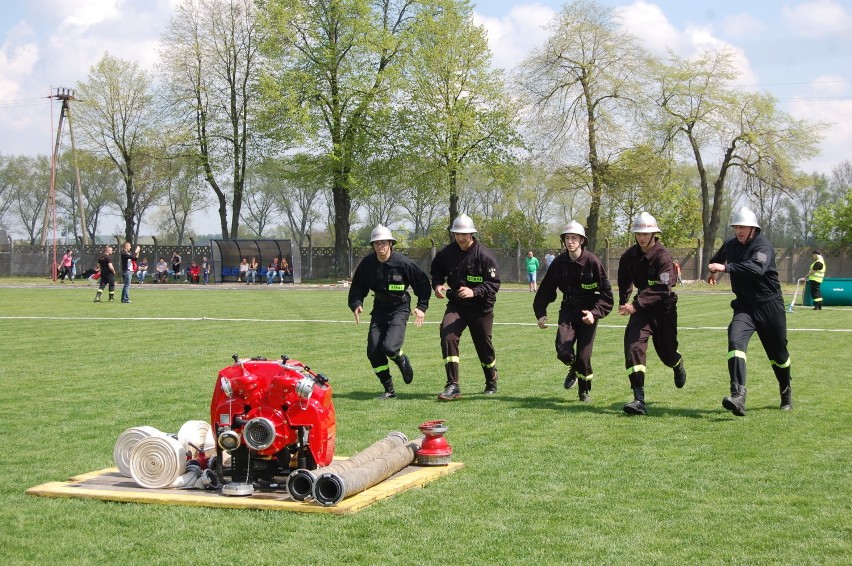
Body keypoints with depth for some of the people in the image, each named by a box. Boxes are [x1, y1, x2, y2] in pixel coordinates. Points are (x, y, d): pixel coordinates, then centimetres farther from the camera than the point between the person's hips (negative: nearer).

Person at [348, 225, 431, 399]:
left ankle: (402, 361, 15)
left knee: (389, 347, -22)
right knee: (373, 352, -3)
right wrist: (356, 304, -12)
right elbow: (357, 287, 6)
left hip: (399, 308, -4)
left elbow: (423, 283, -3)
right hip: (379, 309, 4)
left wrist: (422, 307, -7)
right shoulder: (367, 264, -5)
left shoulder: (403, 263, -15)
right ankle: (389, 389, 13)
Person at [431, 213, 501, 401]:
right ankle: (453, 386, -18)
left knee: (484, 346, 11)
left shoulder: (484, 255, -16)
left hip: (480, 308, -2)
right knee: (447, 337, -21)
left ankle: (491, 381, 42)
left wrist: (474, 292, -32)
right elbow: (436, 271, 14)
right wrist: (437, 285, -7)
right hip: (455, 305, 2)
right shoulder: (446, 253, -4)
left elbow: (494, 284, -16)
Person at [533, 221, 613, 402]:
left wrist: (595, 313, -20)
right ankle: (573, 368, 21)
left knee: (584, 355, -2)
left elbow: (607, 294, -9)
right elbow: (545, 290, 8)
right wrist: (540, 313, -1)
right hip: (568, 312, 2)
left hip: (588, 313, -2)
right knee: (563, 350, -16)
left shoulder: (592, 262, -11)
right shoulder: (559, 263, -1)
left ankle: (584, 390, 24)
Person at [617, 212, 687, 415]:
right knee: (633, 343, -19)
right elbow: (624, 281, 19)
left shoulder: (663, 256, -19)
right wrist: (623, 302, 11)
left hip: (664, 308, -4)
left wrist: (636, 305, -33)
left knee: (666, 352, 10)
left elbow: (662, 290, -28)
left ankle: (678, 364, 53)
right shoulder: (630, 255, -1)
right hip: (641, 306, 4)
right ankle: (639, 399, -22)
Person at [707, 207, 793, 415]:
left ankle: (786, 392, 40)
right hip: (744, 306, 4)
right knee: (735, 340, -23)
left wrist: (726, 268, -42)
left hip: (770, 306, -4)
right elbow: (719, 259, 32)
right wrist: (713, 271, 20)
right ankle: (738, 396, -34)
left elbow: (757, 268, -39)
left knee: (777, 352, 11)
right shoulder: (730, 245, 5)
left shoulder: (763, 246, -16)